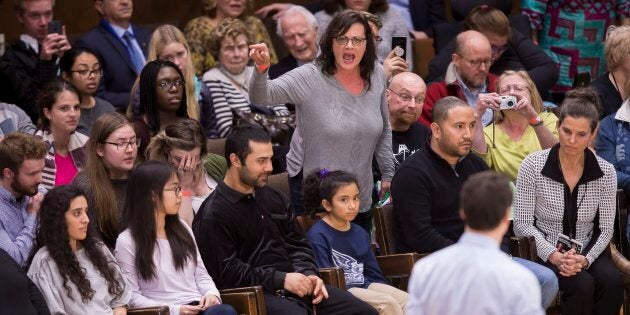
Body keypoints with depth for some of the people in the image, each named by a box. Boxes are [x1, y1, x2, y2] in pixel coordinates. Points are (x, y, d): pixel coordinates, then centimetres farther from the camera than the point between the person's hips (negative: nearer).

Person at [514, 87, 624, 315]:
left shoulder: (605, 172, -1)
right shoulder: (533, 165, -8)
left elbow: (606, 229, 3)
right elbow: (522, 224, -6)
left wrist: (585, 259, -16)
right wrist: (553, 255, -20)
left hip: (587, 253, 3)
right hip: (545, 252, -2)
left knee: (612, 281, -29)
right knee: (582, 285, -32)